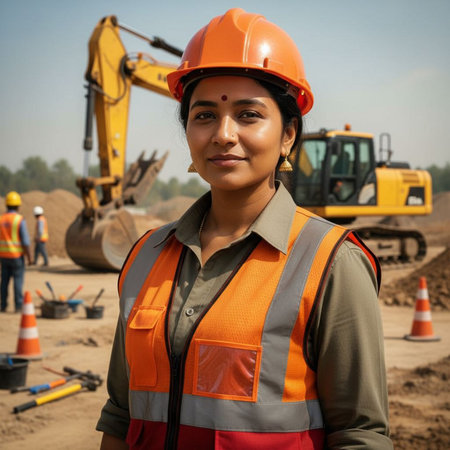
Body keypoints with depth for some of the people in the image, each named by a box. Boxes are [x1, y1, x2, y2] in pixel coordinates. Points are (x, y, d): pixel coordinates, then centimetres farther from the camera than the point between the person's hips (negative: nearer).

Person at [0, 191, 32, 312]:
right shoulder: (20, 220, -14)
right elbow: (25, 241, -16)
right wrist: (29, 257, -8)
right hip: (17, 256, -4)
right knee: (18, 281, 0)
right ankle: (18, 306, -1)